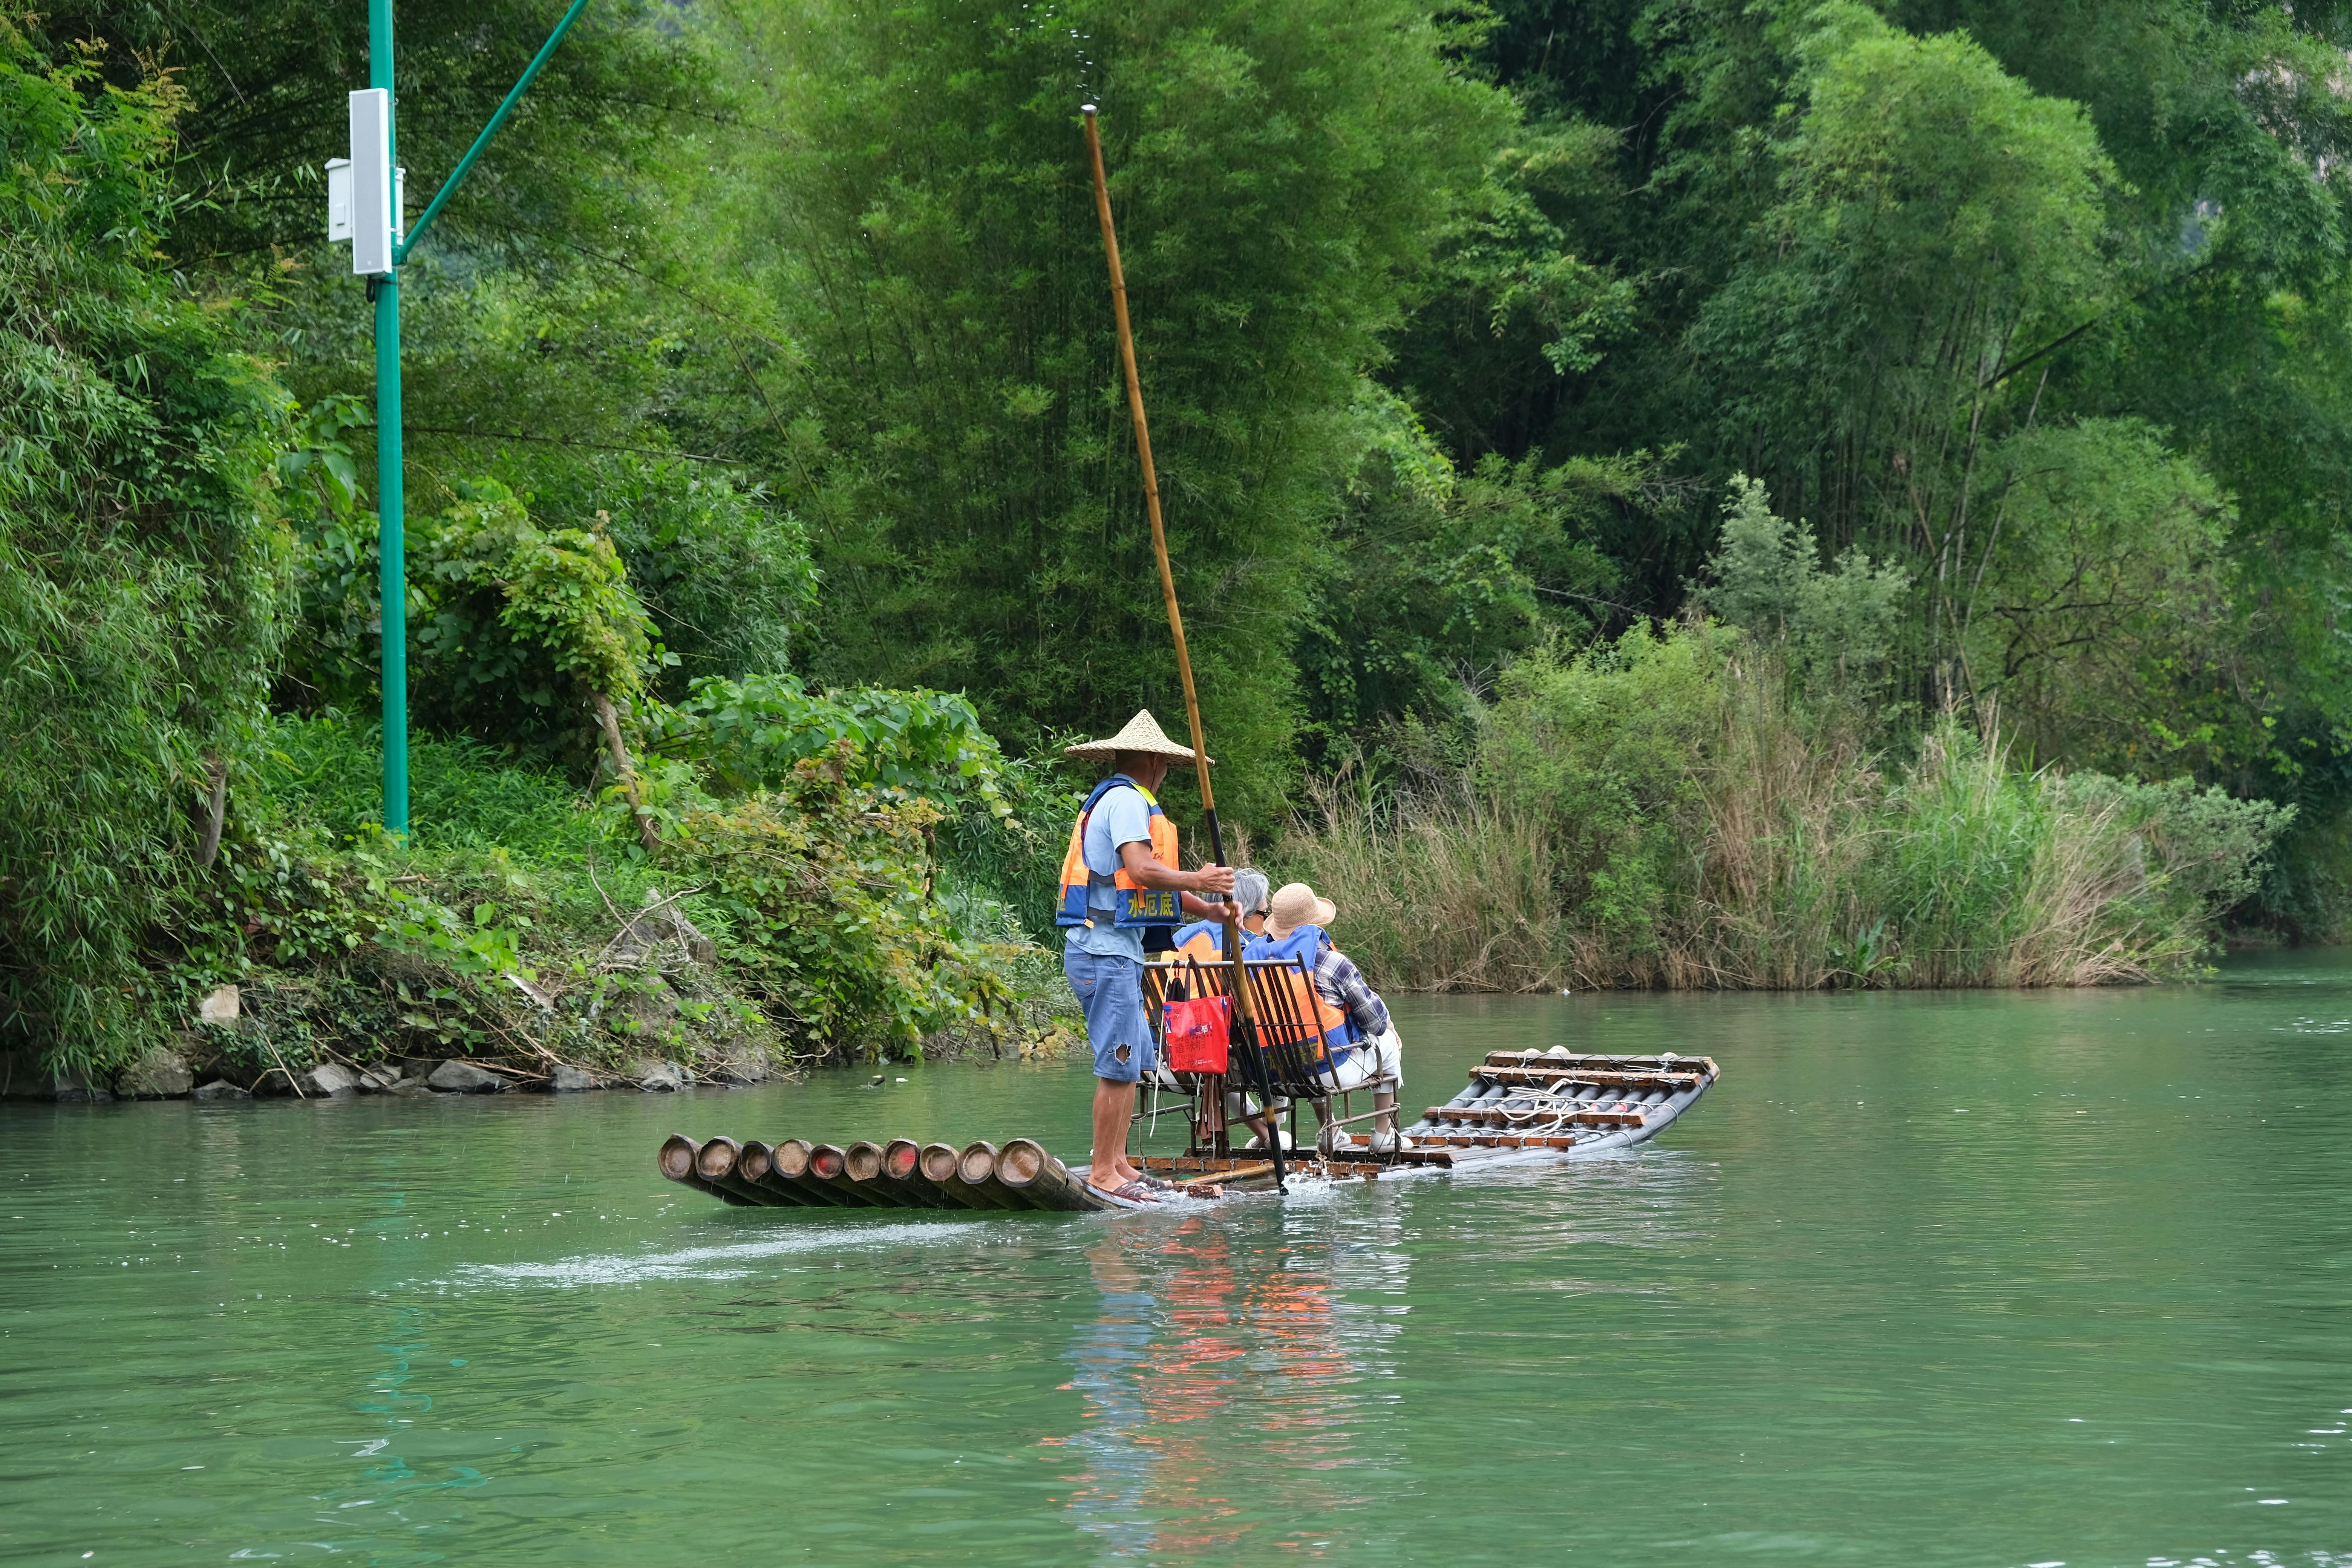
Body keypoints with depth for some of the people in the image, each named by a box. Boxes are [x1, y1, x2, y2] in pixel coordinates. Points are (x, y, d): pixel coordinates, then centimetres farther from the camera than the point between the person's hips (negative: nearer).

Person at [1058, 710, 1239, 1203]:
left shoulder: (1116, 800, 23)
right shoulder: (1127, 800, -10)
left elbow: (1149, 880, 21)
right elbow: (1141, 870, -23)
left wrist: (1206, 908, 12)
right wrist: (1197, 881, -12)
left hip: (1113, 950, 11)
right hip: (1107, 951, -11)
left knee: (1133, 1061, 13)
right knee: (1119, 1064, -11)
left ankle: (1117, 1164, 16)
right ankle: (1103, 1173, -10)